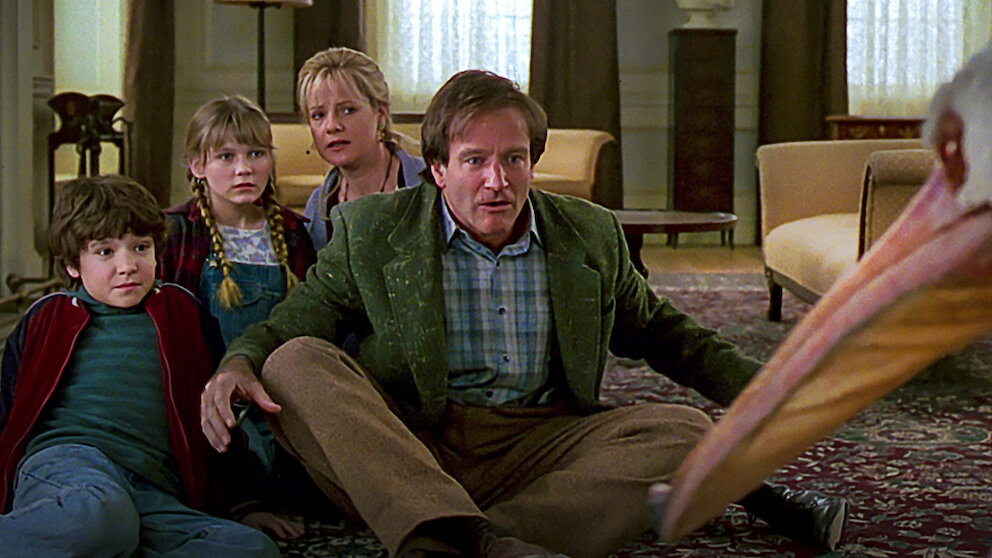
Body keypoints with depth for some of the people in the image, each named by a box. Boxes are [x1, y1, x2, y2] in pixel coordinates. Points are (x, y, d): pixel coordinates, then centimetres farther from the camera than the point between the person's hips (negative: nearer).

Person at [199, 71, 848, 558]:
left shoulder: (592, 235, 9)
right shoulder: (370, 232, 3)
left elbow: (660, 332, 21)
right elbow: (288, 324, 6)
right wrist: (238, 365, -18)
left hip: (539, 446, 2)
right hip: (408, 450, -1)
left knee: (685, 430, -21)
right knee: (296, 362, -26)